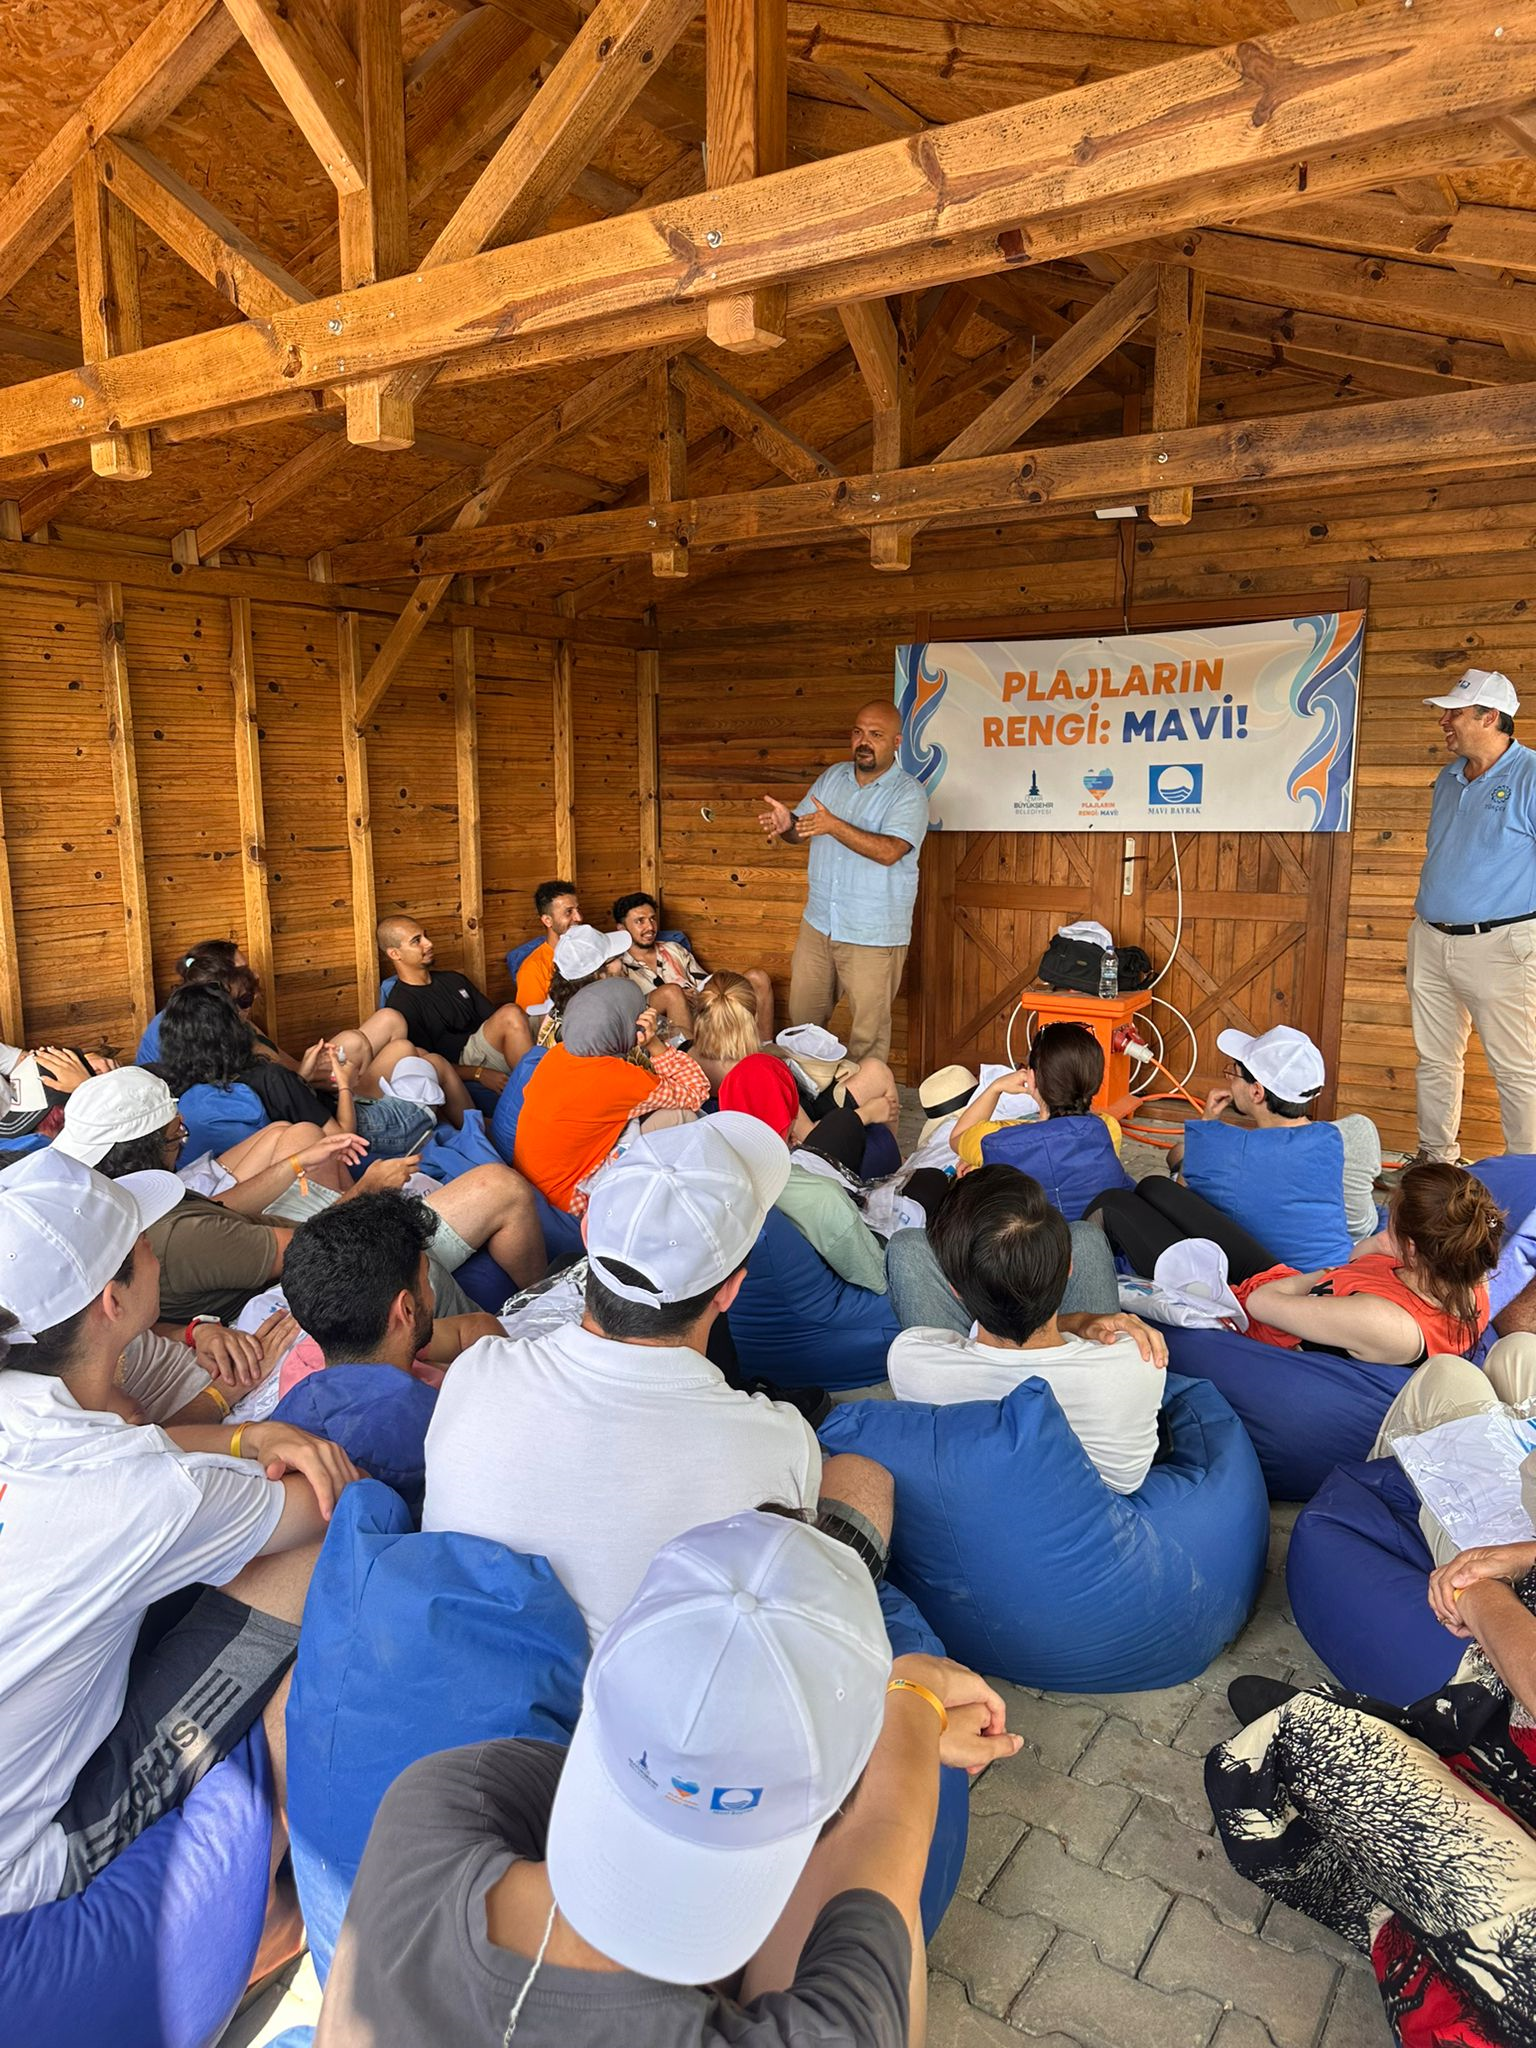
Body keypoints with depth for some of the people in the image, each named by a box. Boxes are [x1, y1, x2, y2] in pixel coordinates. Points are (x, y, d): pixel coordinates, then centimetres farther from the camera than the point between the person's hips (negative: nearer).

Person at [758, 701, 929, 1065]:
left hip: (873, 935, -6)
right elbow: (801, 830, 13)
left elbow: (889, 851, -24)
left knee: (869, 1030, 2)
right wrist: (785, 825, -12)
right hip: (818, 924, 6)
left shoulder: (908, 793, -10)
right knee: (801, 1019, 15)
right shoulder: (832, 777, 9)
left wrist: (834, 826, -32)